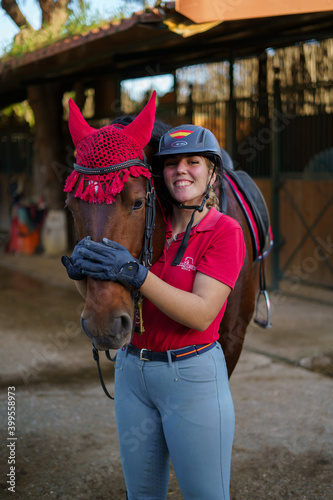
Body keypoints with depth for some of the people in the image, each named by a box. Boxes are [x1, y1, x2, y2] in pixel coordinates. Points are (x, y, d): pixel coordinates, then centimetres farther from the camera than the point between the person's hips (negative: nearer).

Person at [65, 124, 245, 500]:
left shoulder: (225, 231, -10)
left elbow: (201, 314, -20)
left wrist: (136, 274, -29)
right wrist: (82, 268, -13)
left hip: (192, 374, -5)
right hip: (132, 370, 6)